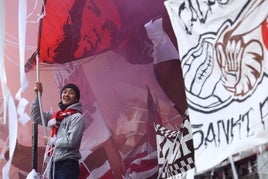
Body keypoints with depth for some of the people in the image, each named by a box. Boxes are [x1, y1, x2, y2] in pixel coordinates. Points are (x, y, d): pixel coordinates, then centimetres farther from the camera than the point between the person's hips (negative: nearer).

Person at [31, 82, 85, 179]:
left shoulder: (77, 117, -6)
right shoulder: (56, 115, 14)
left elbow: (71, 141, -15)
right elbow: (36, 116, 20)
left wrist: (52, 140, -3)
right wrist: (38, 95, 12)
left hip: (67, 165, -7)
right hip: (53, 164, 7)